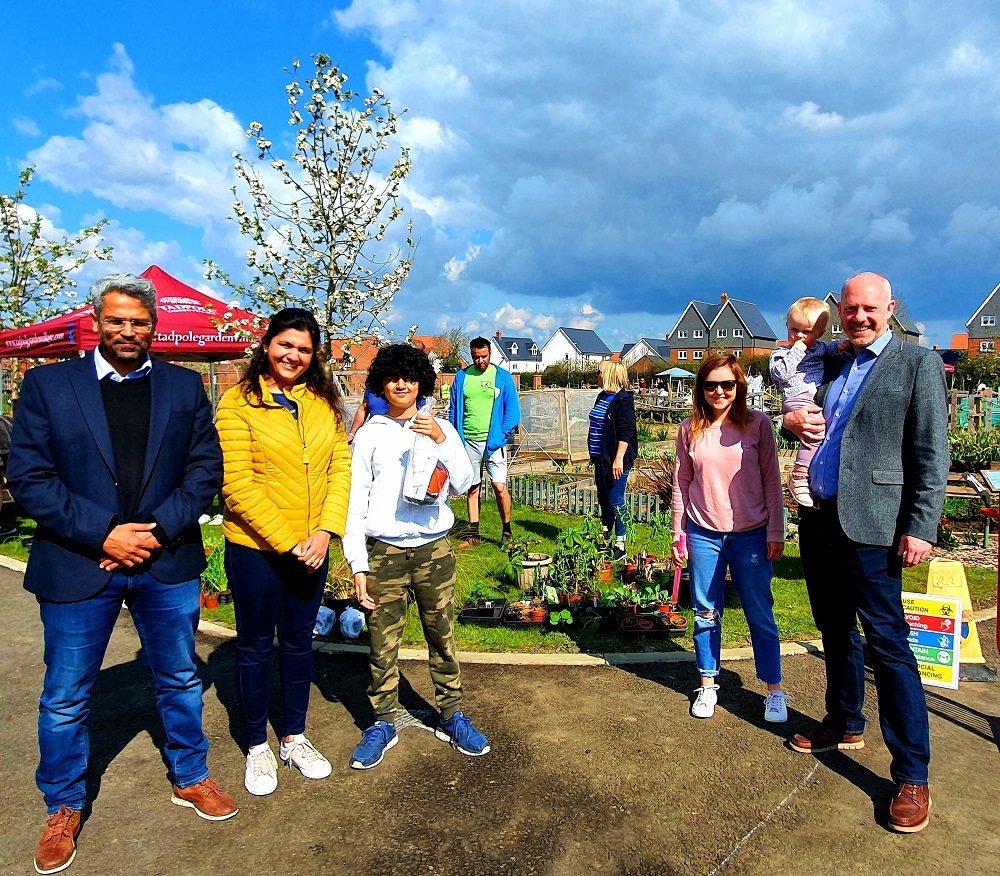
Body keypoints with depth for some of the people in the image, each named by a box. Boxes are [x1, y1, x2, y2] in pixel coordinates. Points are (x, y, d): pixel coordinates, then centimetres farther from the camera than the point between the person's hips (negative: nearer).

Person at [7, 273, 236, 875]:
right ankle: (64, 809, 36)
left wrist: (159, 530, -12)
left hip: (168, 563, 2)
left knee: (181, 682, 17)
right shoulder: (47, 384, -1)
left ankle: (191, 778, 39)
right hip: (78, 566, -1)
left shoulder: (184, 387, 3)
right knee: (66, 698, 13)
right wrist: (104, 534, -16)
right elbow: (28, 476, -7)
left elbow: (206, 466, 0)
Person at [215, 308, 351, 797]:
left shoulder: (323, 402, 4)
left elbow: (340, 467, 1)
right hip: (255, 547, -4)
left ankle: (295, 739, 35)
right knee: (255, 646, 12)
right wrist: (285, 541, -16)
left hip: (312, 549, 4)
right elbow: (237, 484, -15)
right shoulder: (240, 403, -10)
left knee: (298, 643, 17)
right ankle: (257, 747, 30)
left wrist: (325, 531, -11)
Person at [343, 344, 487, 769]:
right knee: (383, 642, 6)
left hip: (434, 548, 1)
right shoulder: (369, 435, 2)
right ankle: (384, 723, 23)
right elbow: (355, 500, 1)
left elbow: (462, 484, -1)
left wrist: (441, 442, -15)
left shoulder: (440, 428, 5)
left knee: (443, 636, 10)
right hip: (384, 552, -1)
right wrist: (358, 564, -4)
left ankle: (451, 716, 25)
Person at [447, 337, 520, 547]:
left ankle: (507, 531, 10)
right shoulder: (461, 377, 8)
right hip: (468, 442, 3)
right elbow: (454, 409, 12)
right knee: (472, 488, 9)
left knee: (499, 486, -7)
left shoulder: (503, 377, 0)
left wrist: (502, 435, -10)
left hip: (493, 441, -3)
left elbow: (512, 411, 0)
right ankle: (474, 534, 17)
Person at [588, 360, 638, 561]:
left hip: (615, 460, -10)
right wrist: (594, 455, 22)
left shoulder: (622, 401, -14)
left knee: (616, 502, -4)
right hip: (601, 458, 10)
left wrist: (619, 458, -24)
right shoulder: (602, 397, 14)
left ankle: (620, 545, 6)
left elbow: (625, 433, -19)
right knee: (604, 500, 16)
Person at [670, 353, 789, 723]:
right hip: (704, 535, 2)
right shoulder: (690, 429, 1)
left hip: (750, 536, -1)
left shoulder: (758, 424, -3)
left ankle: (774, 690, 24)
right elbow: (681, 484, 7)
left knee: (761, 616, 7)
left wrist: (775, 533, -1)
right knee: (706, 615, 11)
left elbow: (771, 481, 0)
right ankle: (708, 685, 27)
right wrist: (678, 534, 6)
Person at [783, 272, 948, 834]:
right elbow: (812, 426, 24)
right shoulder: (832, 366, 15)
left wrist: (921, 528, -14)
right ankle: (845, 725, 37)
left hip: (870, 528, -6)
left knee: (887, 644, -4)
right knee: (836, 634, 18)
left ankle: (912, 776, 8)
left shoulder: (918, 363, -3)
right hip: (819, 520, 7)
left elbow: (932, 454, -8)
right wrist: (794, 421, 0)